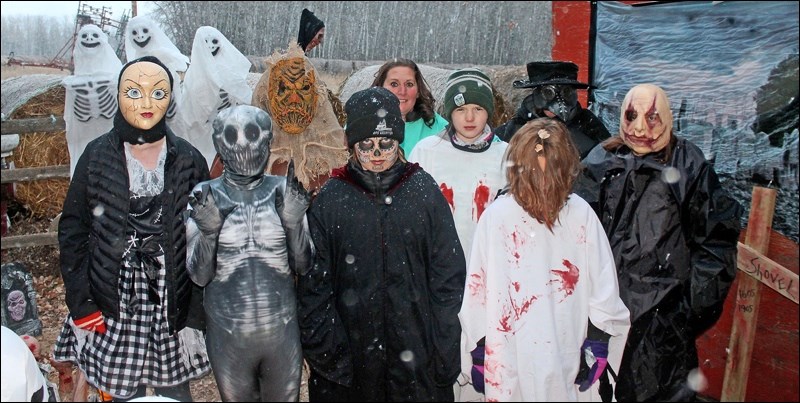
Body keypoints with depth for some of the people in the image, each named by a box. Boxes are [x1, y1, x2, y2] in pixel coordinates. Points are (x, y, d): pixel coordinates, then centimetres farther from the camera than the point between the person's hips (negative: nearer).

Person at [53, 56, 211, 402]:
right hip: (113, 308, 0)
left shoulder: (188, 161, -3)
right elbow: (72, 234, 3)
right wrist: (81, 308, -3)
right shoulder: (97, 155, -1)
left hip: (172, 306, 0)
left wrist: (196, 319, -6)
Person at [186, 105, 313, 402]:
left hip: (282, 331, 1)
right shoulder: (204, 197, -6)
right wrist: (208, 231, -22)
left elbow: (303, 265, -4)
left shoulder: (283, 191, -5)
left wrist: (293, 222, -20)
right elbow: (199, 275, -6)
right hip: (227, 335, 0)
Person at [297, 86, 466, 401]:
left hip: (416, 355, 1)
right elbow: (313, 286, -1)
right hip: (350, 360, 0)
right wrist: (325, 352, -5)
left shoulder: (424, 190, -1)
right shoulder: (330, 199, -3)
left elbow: (449, 276, 0)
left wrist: (444, 350, -3)